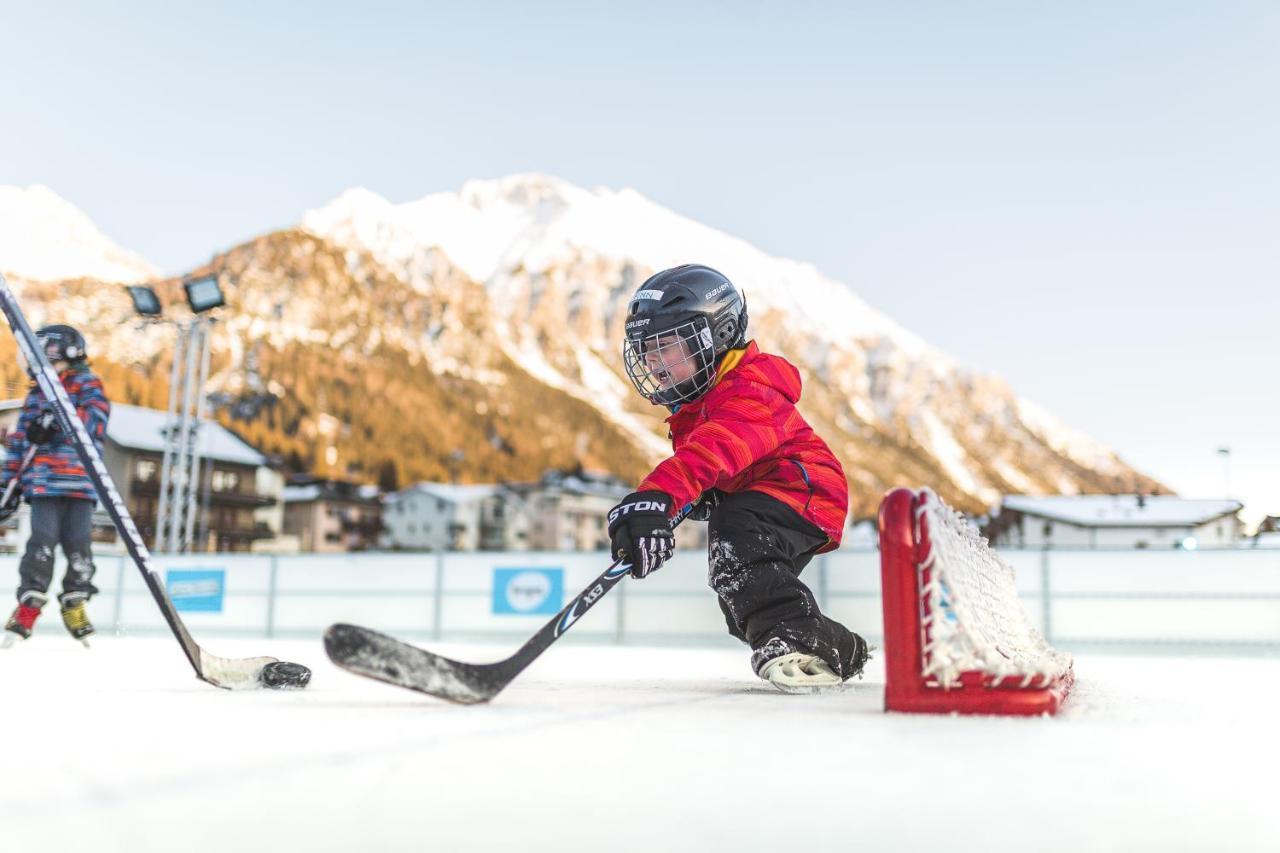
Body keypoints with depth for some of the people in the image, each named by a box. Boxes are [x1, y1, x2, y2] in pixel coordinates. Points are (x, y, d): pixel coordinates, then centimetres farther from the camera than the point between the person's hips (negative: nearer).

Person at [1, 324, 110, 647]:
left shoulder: (88, 384, 9)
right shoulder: (37, 394, 20)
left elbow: (95, 413, -13)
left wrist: (55, 421, -26)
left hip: (81, 483, -2)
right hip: (44, 482, 2)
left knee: (77, 544, -2)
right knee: (43, 542, -9)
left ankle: (74, 605, 13)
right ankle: (28, 606, -3)